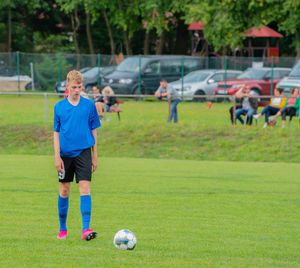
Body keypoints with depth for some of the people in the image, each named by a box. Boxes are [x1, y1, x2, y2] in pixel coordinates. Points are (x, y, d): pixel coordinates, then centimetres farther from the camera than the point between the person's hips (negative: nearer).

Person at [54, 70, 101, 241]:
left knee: (85, 188, -13)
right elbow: (56, 133, 6)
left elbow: (94, 131, 8)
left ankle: (86, 228, -18)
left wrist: (94, 156, 7)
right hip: (66, 154, 1)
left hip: (84, 152, -1)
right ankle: (63, 228, 20)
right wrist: (57, 156, -2)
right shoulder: (59, 107, 3)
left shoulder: (89, 105, 2)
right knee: (64, 190, 8)